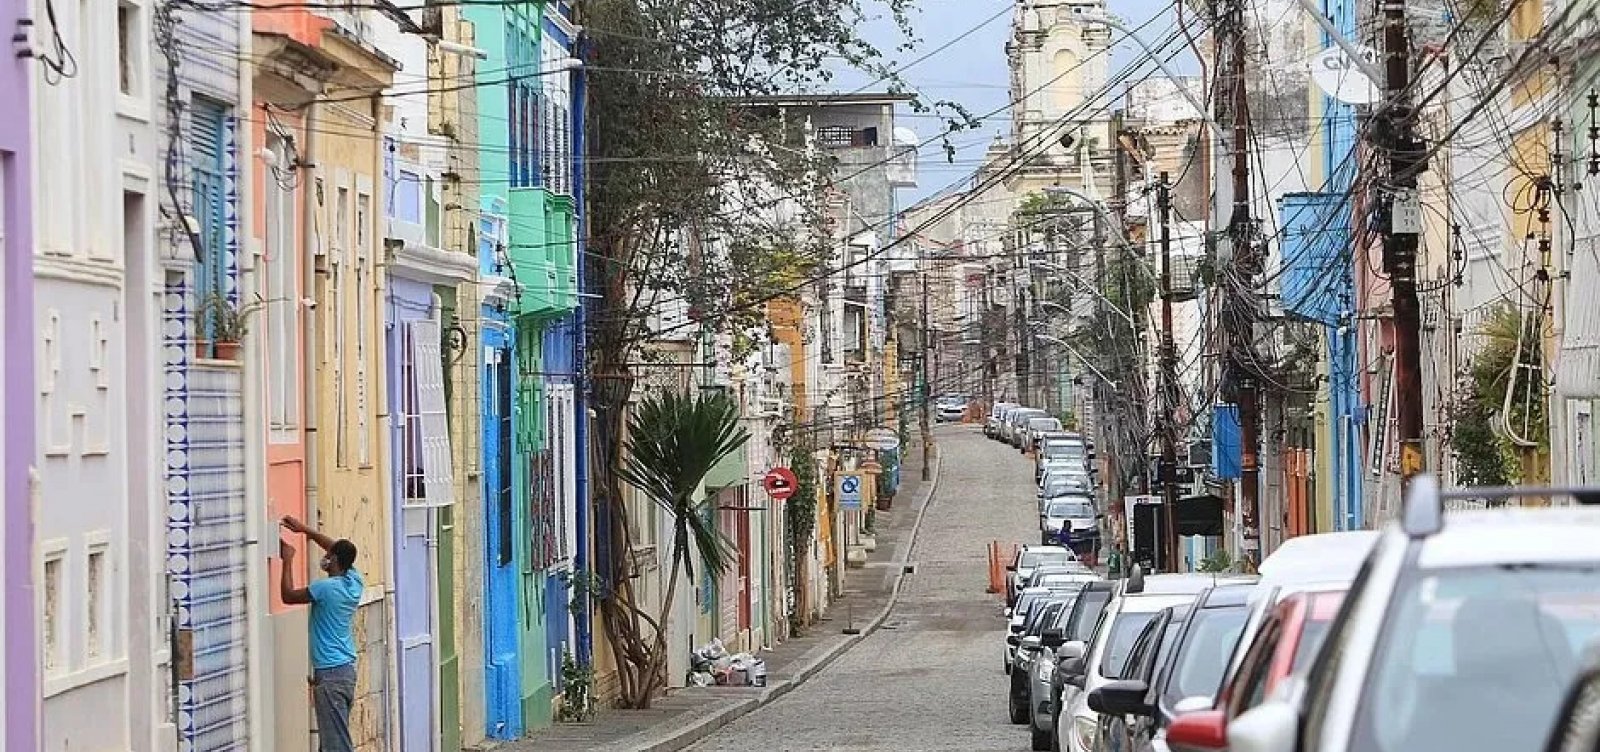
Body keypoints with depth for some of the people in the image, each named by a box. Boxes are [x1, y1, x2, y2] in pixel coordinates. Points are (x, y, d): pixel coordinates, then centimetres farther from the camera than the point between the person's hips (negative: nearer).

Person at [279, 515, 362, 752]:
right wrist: (305, 529, 22)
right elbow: (340, 550, 21)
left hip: (330, 674, -9)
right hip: (347, 670, 9)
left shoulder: (326, 588, -17)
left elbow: (288, 595, -5)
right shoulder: (354, 582, 5)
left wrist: (288, 560, 3)